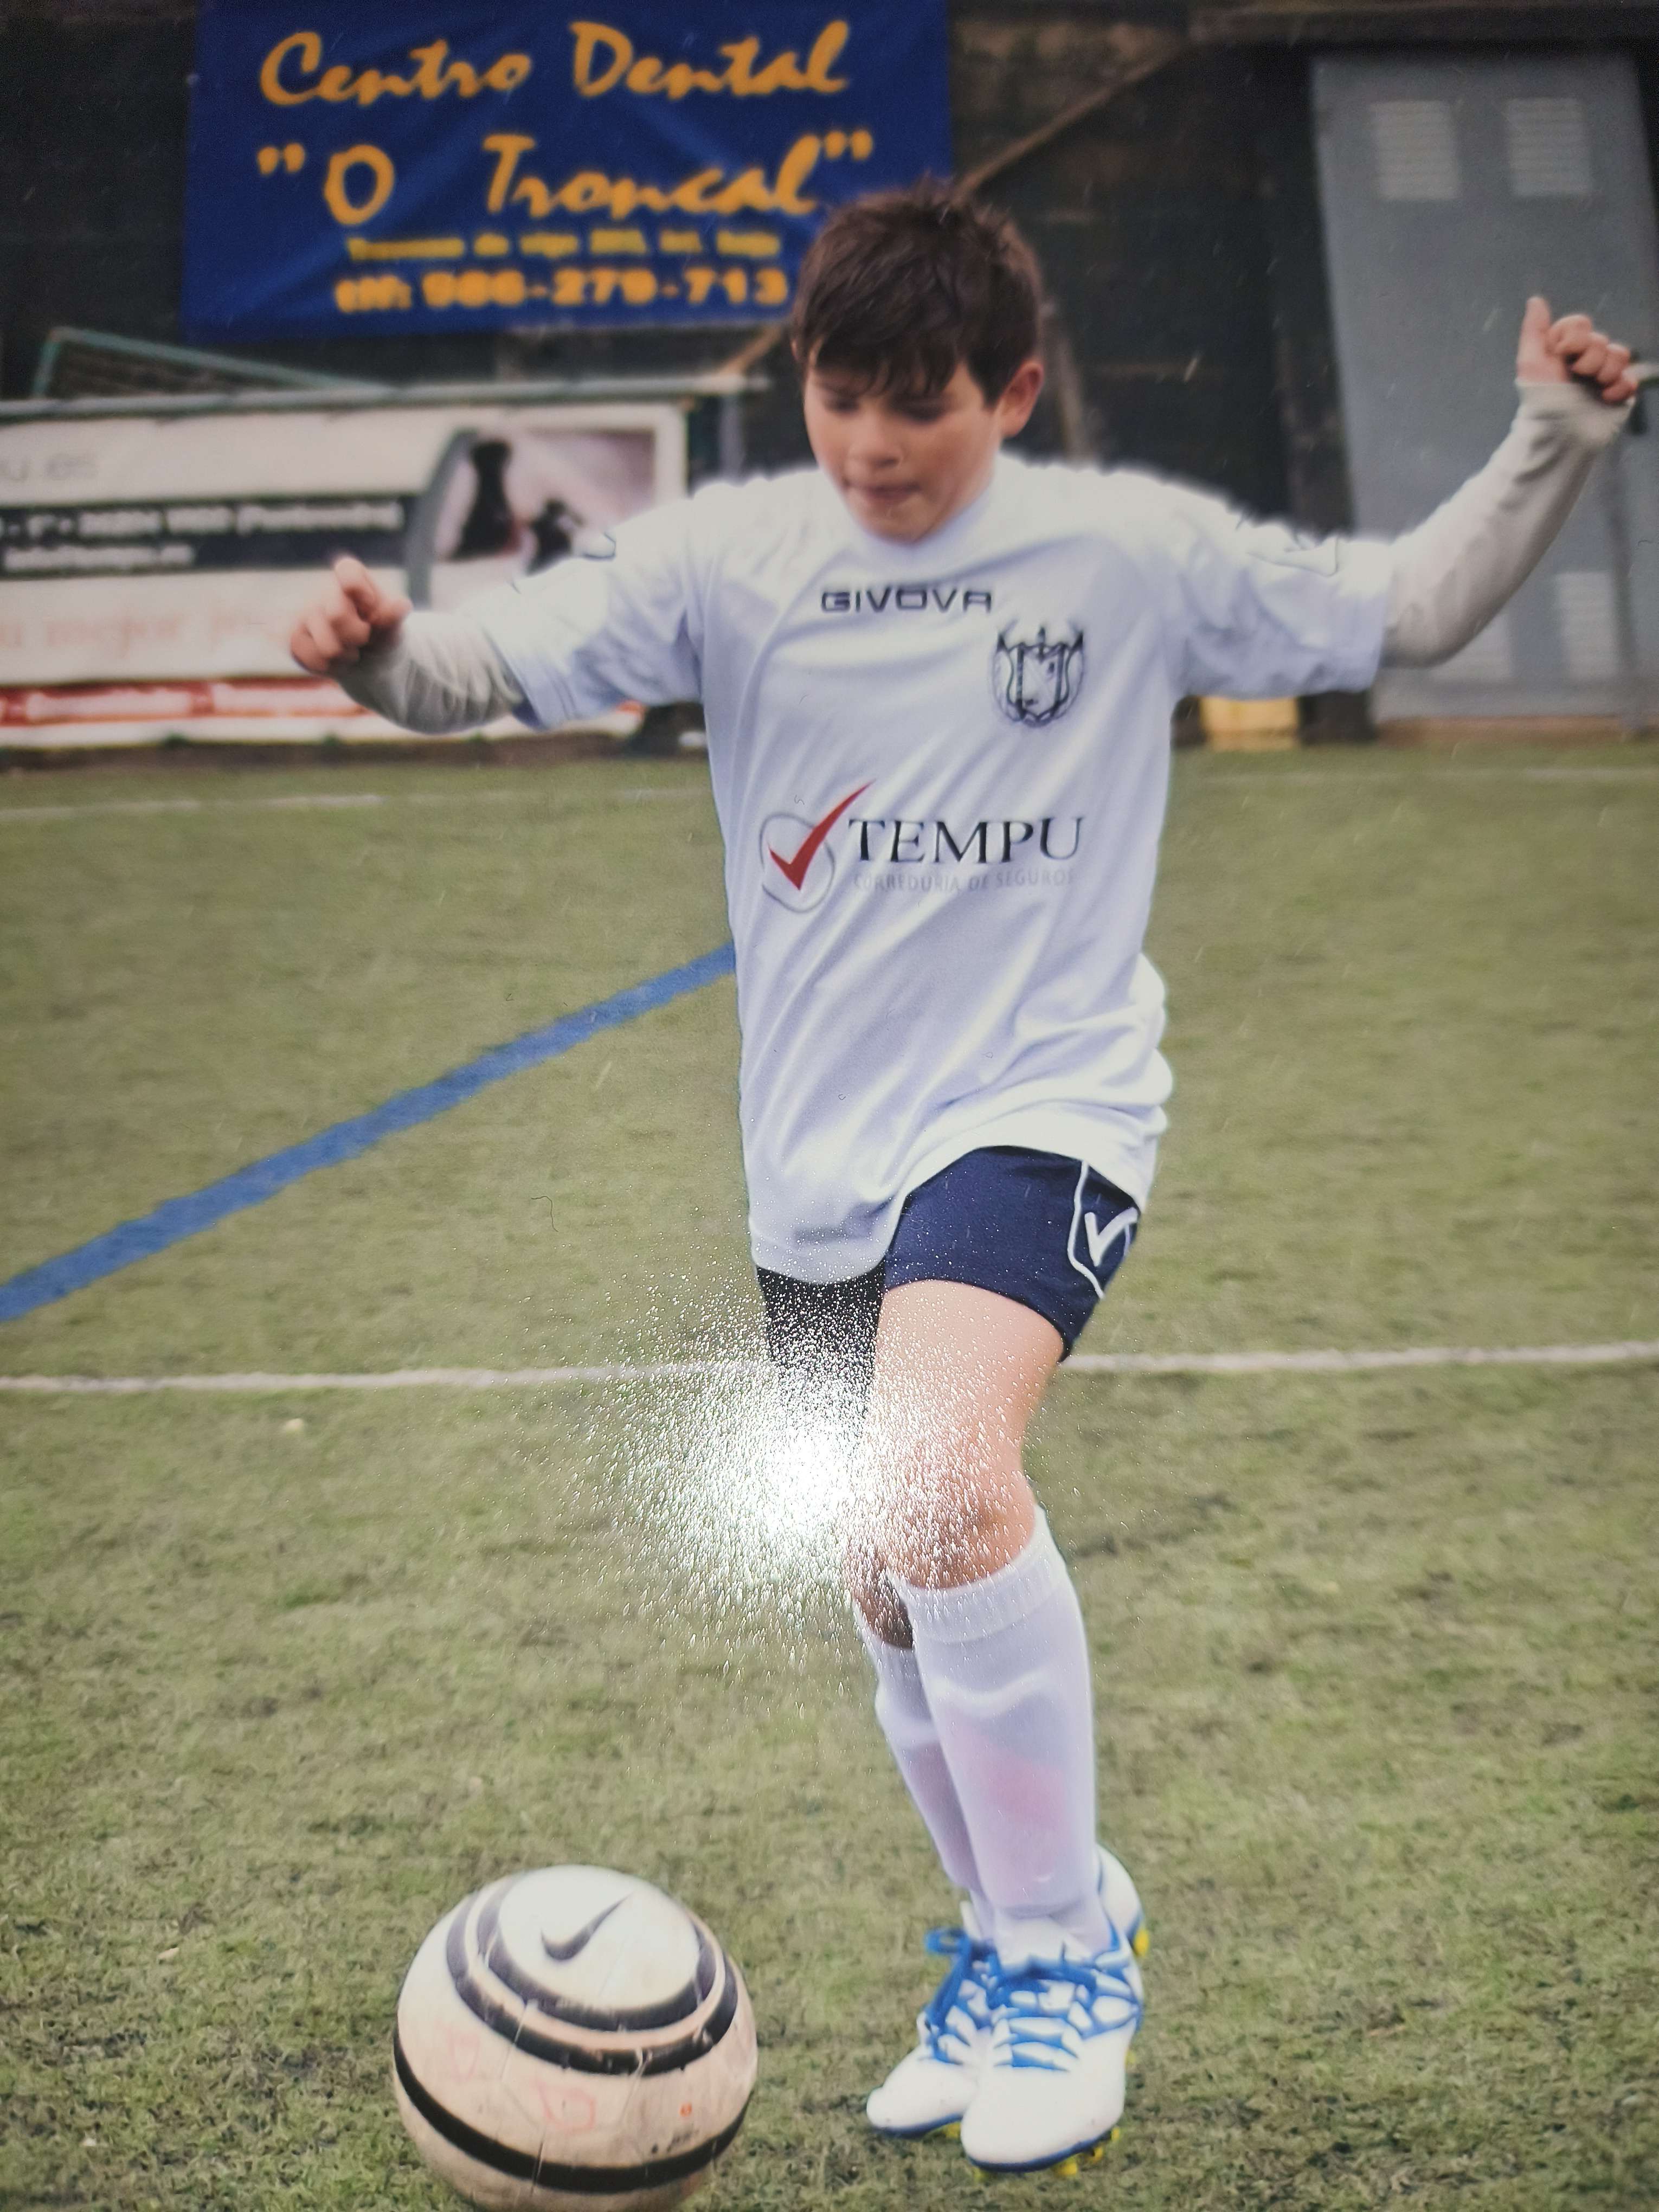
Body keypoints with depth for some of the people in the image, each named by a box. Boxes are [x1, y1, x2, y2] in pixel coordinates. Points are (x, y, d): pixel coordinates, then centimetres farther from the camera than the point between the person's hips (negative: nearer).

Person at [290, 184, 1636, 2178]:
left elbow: (1403, 612, 9)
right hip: (820, 1154, 4)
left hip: (1039, 1104, -4)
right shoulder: (731, 557, 1)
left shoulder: (1131, 552, -1)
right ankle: (1020, 1944, 38)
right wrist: (380, 652, -28)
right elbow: (502, 663, -7)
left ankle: (1064, 1954, -7)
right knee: (895, 1598, 13)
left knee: (941, 1491, -29)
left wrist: (1554, 440, -1)